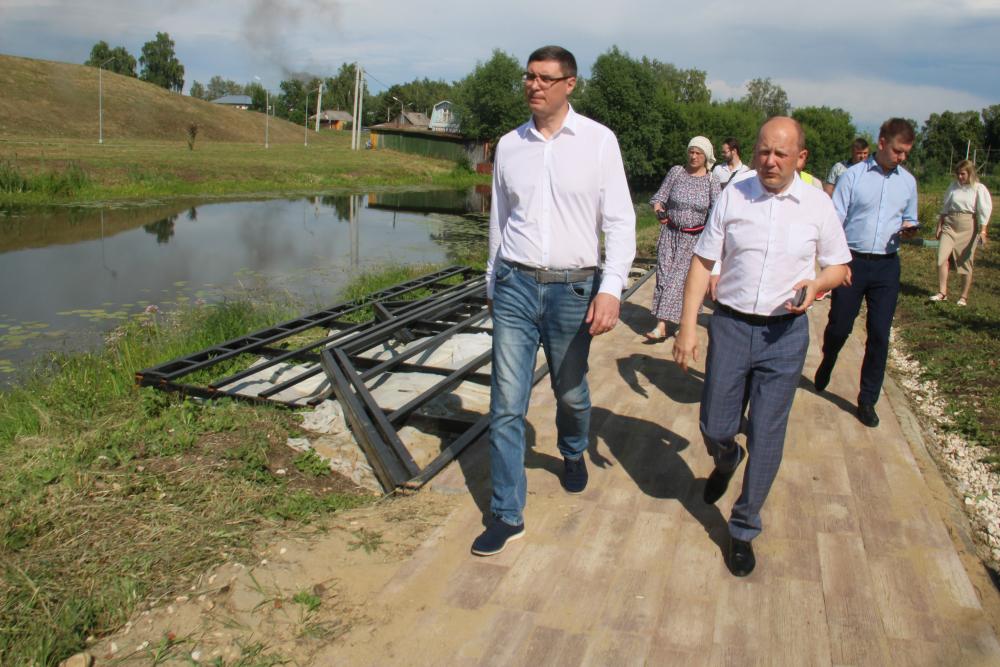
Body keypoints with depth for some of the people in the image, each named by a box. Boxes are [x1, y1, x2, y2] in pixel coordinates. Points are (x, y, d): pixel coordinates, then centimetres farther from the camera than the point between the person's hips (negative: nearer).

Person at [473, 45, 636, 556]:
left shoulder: (598, 141, -2)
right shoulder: (509, 145, 7)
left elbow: (620, 221, -4)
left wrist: (611, 288, -15)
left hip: (572, 289, -2)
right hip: (515, 286, 2)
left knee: (571, 394, 16)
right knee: (506, 405, -2)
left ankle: (573, 454, 49)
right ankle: (507, 516, 9)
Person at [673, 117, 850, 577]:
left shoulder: (817, 205, 0)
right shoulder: (733, 197, -2)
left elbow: (839, 265, 10)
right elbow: (703, 262, 0)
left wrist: (817, 284, -14)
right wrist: (687, 327, -5)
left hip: (785, 333, 0)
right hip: (730, 326, 1)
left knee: (766, 439, 4)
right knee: (714, 429, 7)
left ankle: (744, 530, 23)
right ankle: (726, 461, 46)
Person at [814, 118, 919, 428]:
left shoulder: (908, 182, 9)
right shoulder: (853, 176, -3)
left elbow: (910, 219, 20)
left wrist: (908, 229, -5)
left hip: (887, 265, 3)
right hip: (852, 262, -3)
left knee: (879, 335, 3)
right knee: (839, 327, 5)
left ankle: (867, 400, 14)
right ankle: (826, 363, 40)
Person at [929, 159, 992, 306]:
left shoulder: (979, 189, -2)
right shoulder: (953, 187, 8)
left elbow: (984, 211, -5)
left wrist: (982, 231, -14)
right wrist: (939, 227, 13)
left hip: (968, 227, -3)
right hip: (949, 225, 3)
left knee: (966, 262, 3)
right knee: (942, 257, -12)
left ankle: (964, 296, 14)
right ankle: (942, 293, -4)